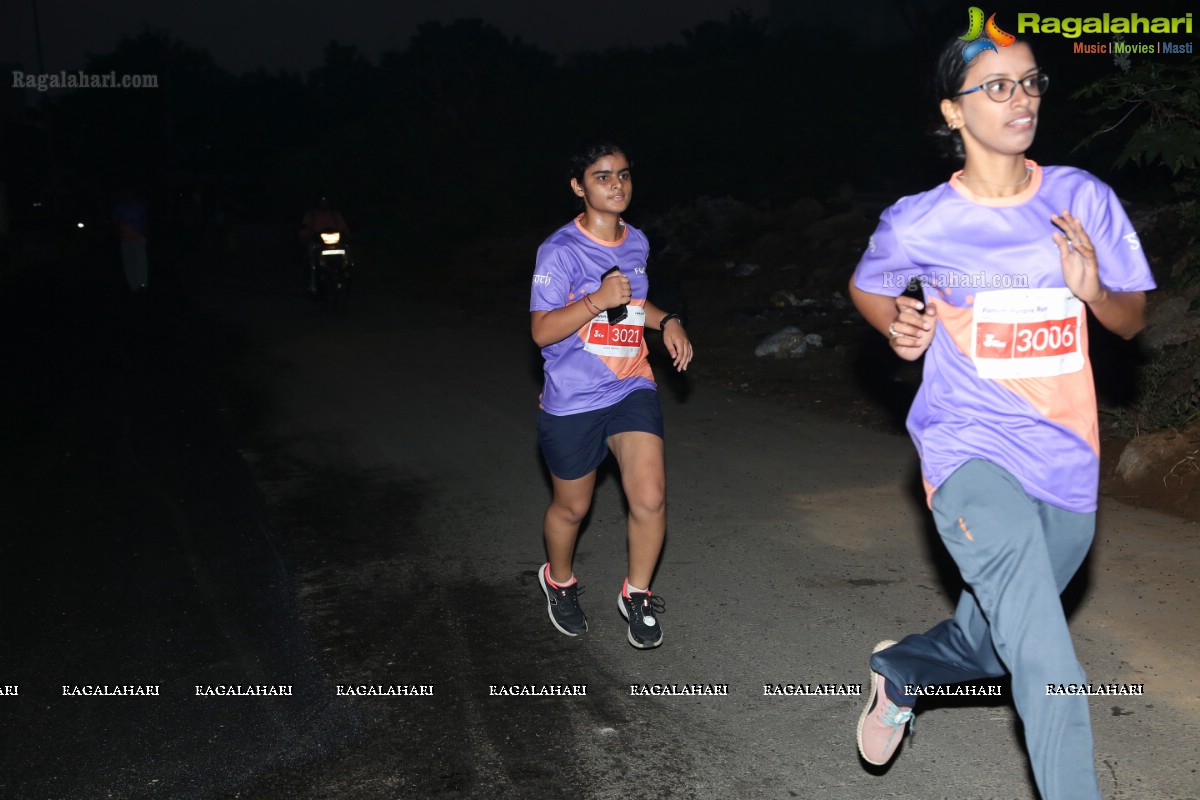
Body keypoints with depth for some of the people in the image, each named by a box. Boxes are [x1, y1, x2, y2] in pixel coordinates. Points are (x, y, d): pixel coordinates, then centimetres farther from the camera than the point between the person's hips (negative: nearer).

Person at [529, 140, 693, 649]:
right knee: (572, 507, 13)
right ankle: (559, 581, 44)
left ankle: (637, 596, 12)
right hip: (572, 401, -4)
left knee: (650, 497, -12)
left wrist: (666, 321, 7)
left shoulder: (637, 243, 7)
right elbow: (542, 331, -17)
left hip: (632, 389, 4)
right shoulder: (560, 251, -13)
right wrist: (596, 300, -30)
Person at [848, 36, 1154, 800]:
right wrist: (900, 326, -8)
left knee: (987, 643, 20)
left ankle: (898, 672, 49)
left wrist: (1095, 291, -15)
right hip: (972, 450, -4)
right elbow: (866, 287, 14)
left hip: (1067, 459, 4)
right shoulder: (917, 223, -6)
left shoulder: (1084, 199, 1)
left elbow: (1133, 321, 7)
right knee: (1050, 671, -19)